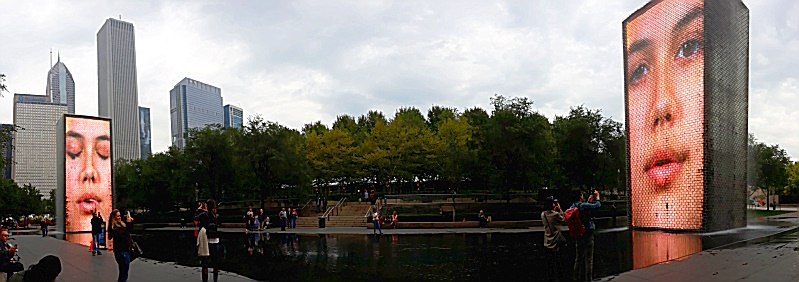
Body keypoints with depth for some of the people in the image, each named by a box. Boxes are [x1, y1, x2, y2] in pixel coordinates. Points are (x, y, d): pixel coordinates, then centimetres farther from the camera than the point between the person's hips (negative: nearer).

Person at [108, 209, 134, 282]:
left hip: (126, 250, 8)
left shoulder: (121, 223, 8)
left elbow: (130, 230, 24)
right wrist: (128, 223, -22)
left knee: (124, 271, 16)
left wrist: (130, 221, 7)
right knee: (123, 272, -7)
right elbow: (123, 235, -23)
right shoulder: (113, 228, -14)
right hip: (121, 251, -8)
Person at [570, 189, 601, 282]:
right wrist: (597, 197, 3)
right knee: (588, 259, -1)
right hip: (587, 235, -8)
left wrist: (588, 201, 23)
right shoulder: (583, 206, -18)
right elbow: (597, 205, -15)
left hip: (577, 236, 8)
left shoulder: (572, 207, 5)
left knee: (578, 259, 15)